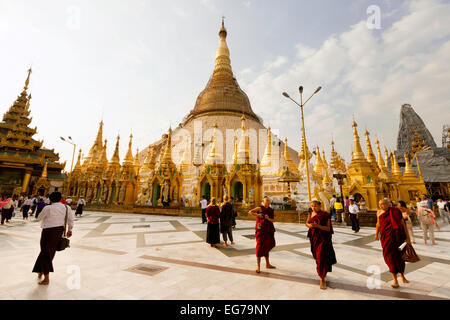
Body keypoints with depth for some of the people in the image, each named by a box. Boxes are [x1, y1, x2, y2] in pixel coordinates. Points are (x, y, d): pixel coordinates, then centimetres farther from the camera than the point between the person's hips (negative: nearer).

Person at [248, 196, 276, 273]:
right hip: (260, 230, -6)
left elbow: (273, 220, 2)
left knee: (267, 247, 19)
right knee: (260, 247, -6)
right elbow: (250, 212, -17)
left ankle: (268, 264, 35)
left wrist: (268, 218, -16)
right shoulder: (260, 208, -9)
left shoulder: (271, 210, 7)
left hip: (268, 231, 6)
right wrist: (257, 215, -26)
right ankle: (258, 267, 3)